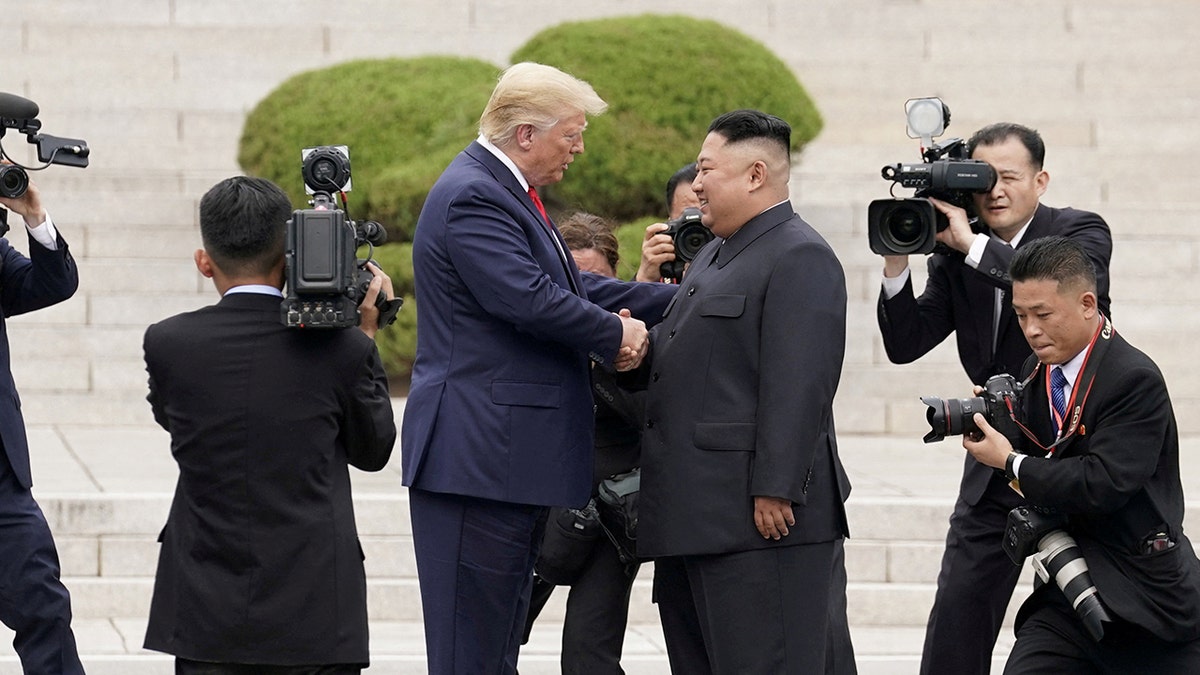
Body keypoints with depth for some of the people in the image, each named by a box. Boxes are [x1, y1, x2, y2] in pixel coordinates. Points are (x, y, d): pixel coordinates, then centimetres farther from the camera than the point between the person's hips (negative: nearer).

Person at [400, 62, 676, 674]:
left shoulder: (504, 192, 19)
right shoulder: (473, 197, -15)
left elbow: (575, 287, 21)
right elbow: (531, 300, -24)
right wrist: (616, 333, -8)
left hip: (515, 458, 11)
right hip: (479, 458, -11)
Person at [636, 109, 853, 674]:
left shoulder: (800, 257, -11)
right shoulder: (715, 255, 22)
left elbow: (798, 387, -19)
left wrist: (775, 493, -24)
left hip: (759, 520, -10)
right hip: (692, 520, 11)